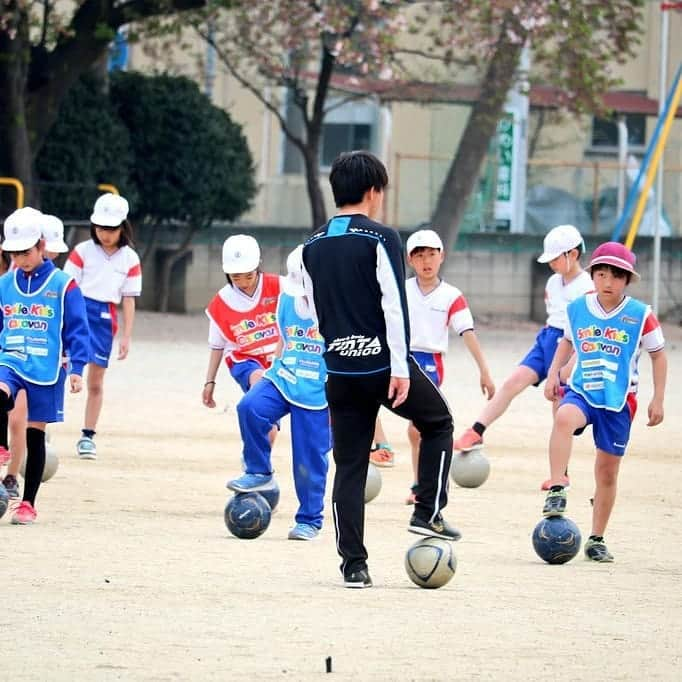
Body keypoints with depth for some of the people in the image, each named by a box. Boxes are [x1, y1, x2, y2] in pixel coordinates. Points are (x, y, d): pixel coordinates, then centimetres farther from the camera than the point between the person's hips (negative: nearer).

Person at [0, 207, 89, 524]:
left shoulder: (63, 285, -5)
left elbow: (77, 330, -3)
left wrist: (76, 368, -10)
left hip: (46, 369, -2)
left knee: (35, 435, 4)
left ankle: (28, 503, 13)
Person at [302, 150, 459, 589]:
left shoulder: (313, 247, 10)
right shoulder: (381, 239, -9)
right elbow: (394, 305, -15)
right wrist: (400, 368, -16)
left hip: (341, 371, 5)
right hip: (384, 365, -5)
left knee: (349, 467, 7)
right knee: (439, 423, 21)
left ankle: (354, 565, 2)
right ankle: (428, 512, 11)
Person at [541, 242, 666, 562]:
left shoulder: (641, 315, -6)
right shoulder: (577, 309, 1)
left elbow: (658, 355, 4)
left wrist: (658, 399, 1)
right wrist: (553, 374, 9)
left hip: (619, 401, 0)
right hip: (581, 391, 0)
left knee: (607, 471, 6)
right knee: (564, 418, -36)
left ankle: (596, 540, 20)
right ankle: (556, 491, -38)